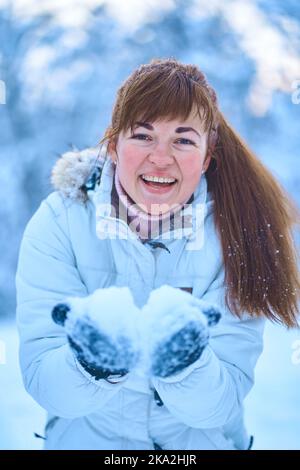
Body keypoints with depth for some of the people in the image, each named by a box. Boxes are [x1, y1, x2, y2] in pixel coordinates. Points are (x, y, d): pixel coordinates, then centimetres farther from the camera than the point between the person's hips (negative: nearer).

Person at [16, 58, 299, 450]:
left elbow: (219, 406, -13)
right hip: (90, 437, 0)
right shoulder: (58, 223, -10)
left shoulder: (234, 233, -9)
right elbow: (44, 386, -14)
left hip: (201, 440, 1)